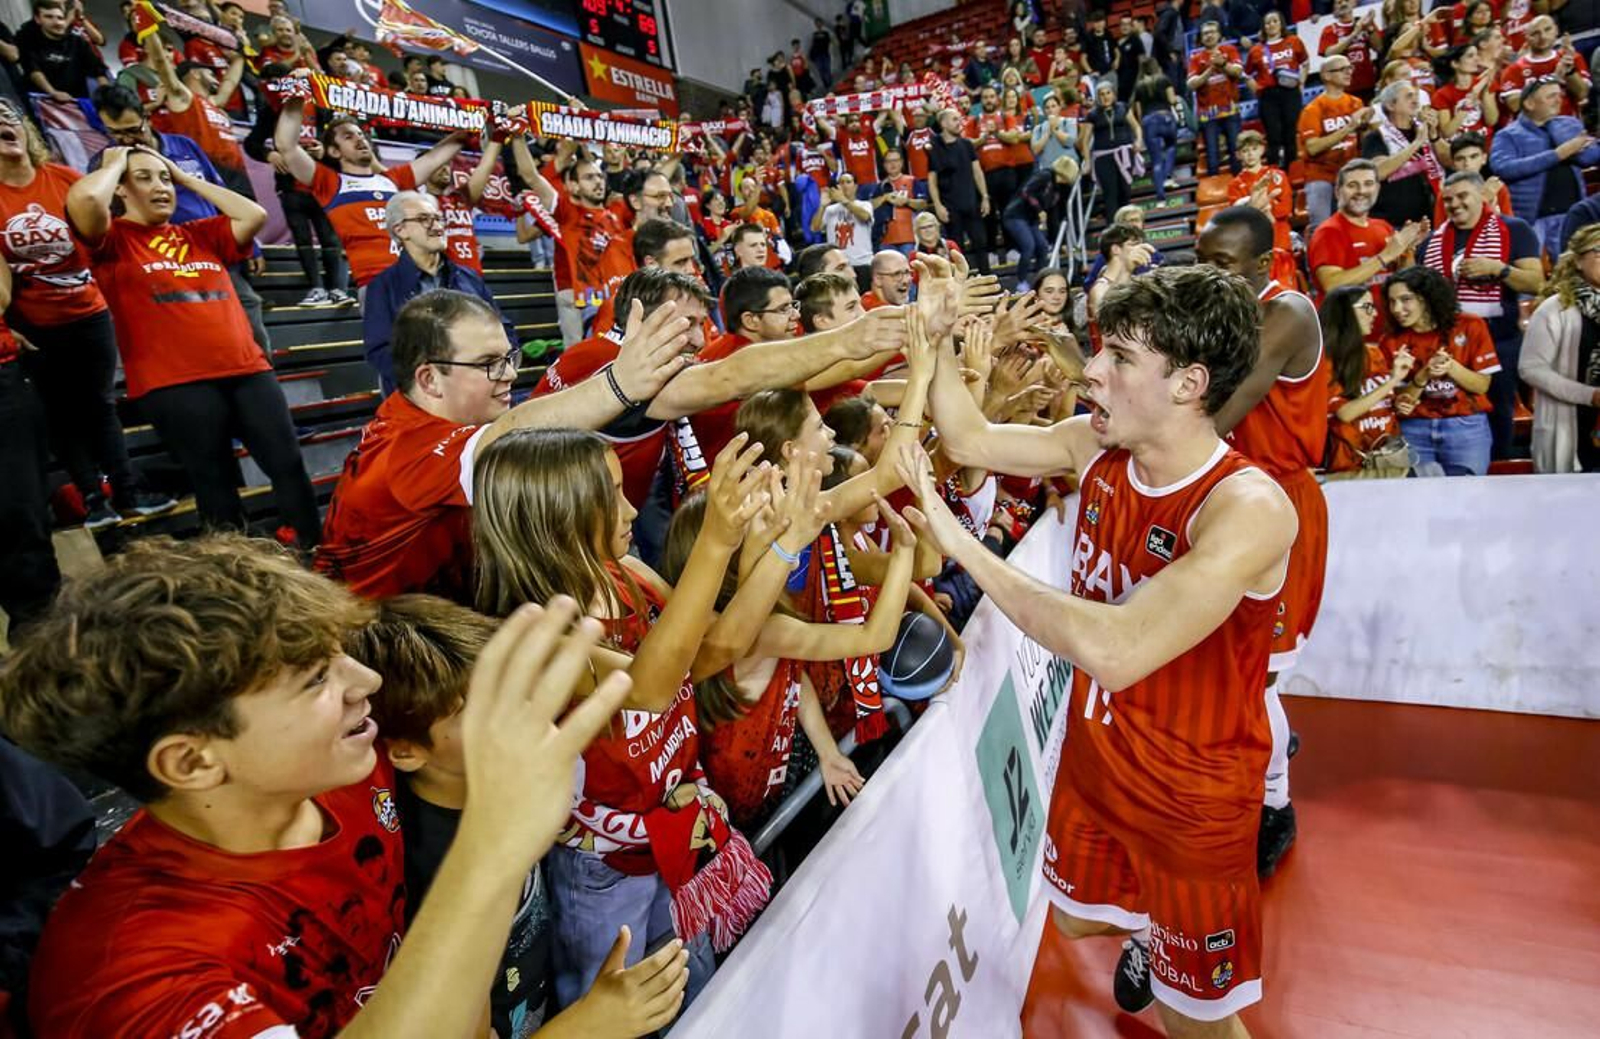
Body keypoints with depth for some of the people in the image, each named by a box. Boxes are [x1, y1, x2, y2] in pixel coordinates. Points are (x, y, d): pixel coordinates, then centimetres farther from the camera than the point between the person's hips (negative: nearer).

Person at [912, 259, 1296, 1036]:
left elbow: (1117, 651, -42)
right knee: (1077, 917, 30)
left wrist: (961, 544, -39)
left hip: (1191, 795, -6)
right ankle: (1148, 928, 61)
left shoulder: (1246, 508, -31)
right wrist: (937, 339, -12)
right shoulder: (1098, 446, -10)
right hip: (1093, 755, 6)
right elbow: (968, 440, 0)